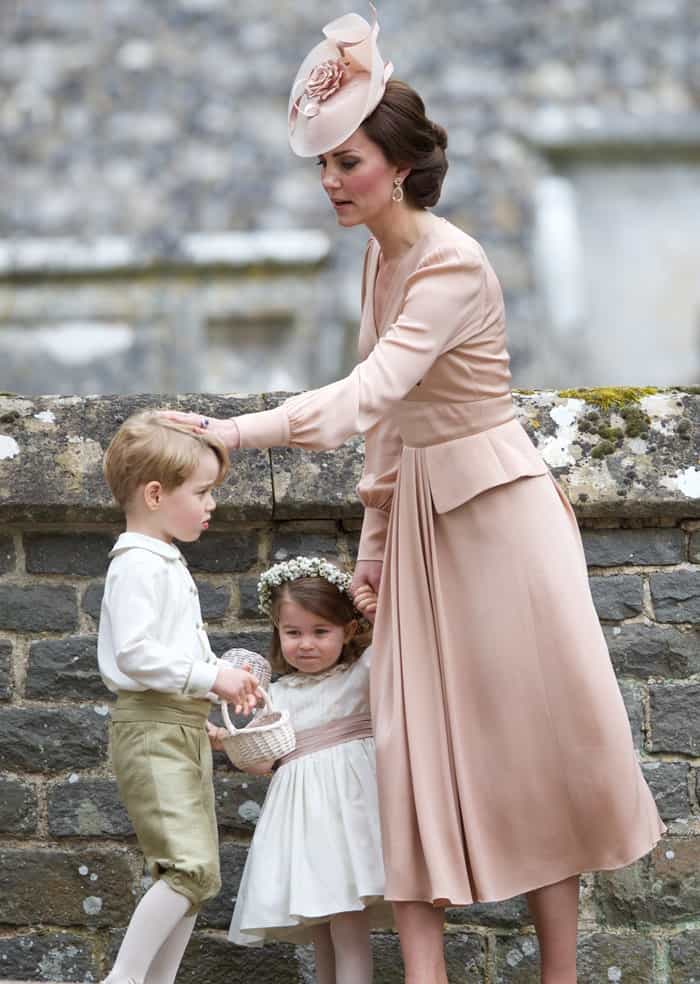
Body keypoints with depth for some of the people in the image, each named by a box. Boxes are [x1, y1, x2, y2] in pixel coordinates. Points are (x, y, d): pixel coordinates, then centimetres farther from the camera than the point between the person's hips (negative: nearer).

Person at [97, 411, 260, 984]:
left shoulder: (167, 564, 19)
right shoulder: (139, 565, -13)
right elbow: (135, 654, -22)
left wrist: (220, 681, 14)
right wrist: (209, 677, -19)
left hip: (183, 729, 11)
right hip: (151, 728, -11)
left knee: (194, 873, 10)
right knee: (191, 866, -19)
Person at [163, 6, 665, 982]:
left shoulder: (453, 266, -20)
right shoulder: (378, 255, 7)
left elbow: (371, 393, -31)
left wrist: (236, 432, -37)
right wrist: (374, 532, 13)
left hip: (494, 503, -8)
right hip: (419, 507, 8)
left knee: (533, 728, 0)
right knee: (412, 737, 2)